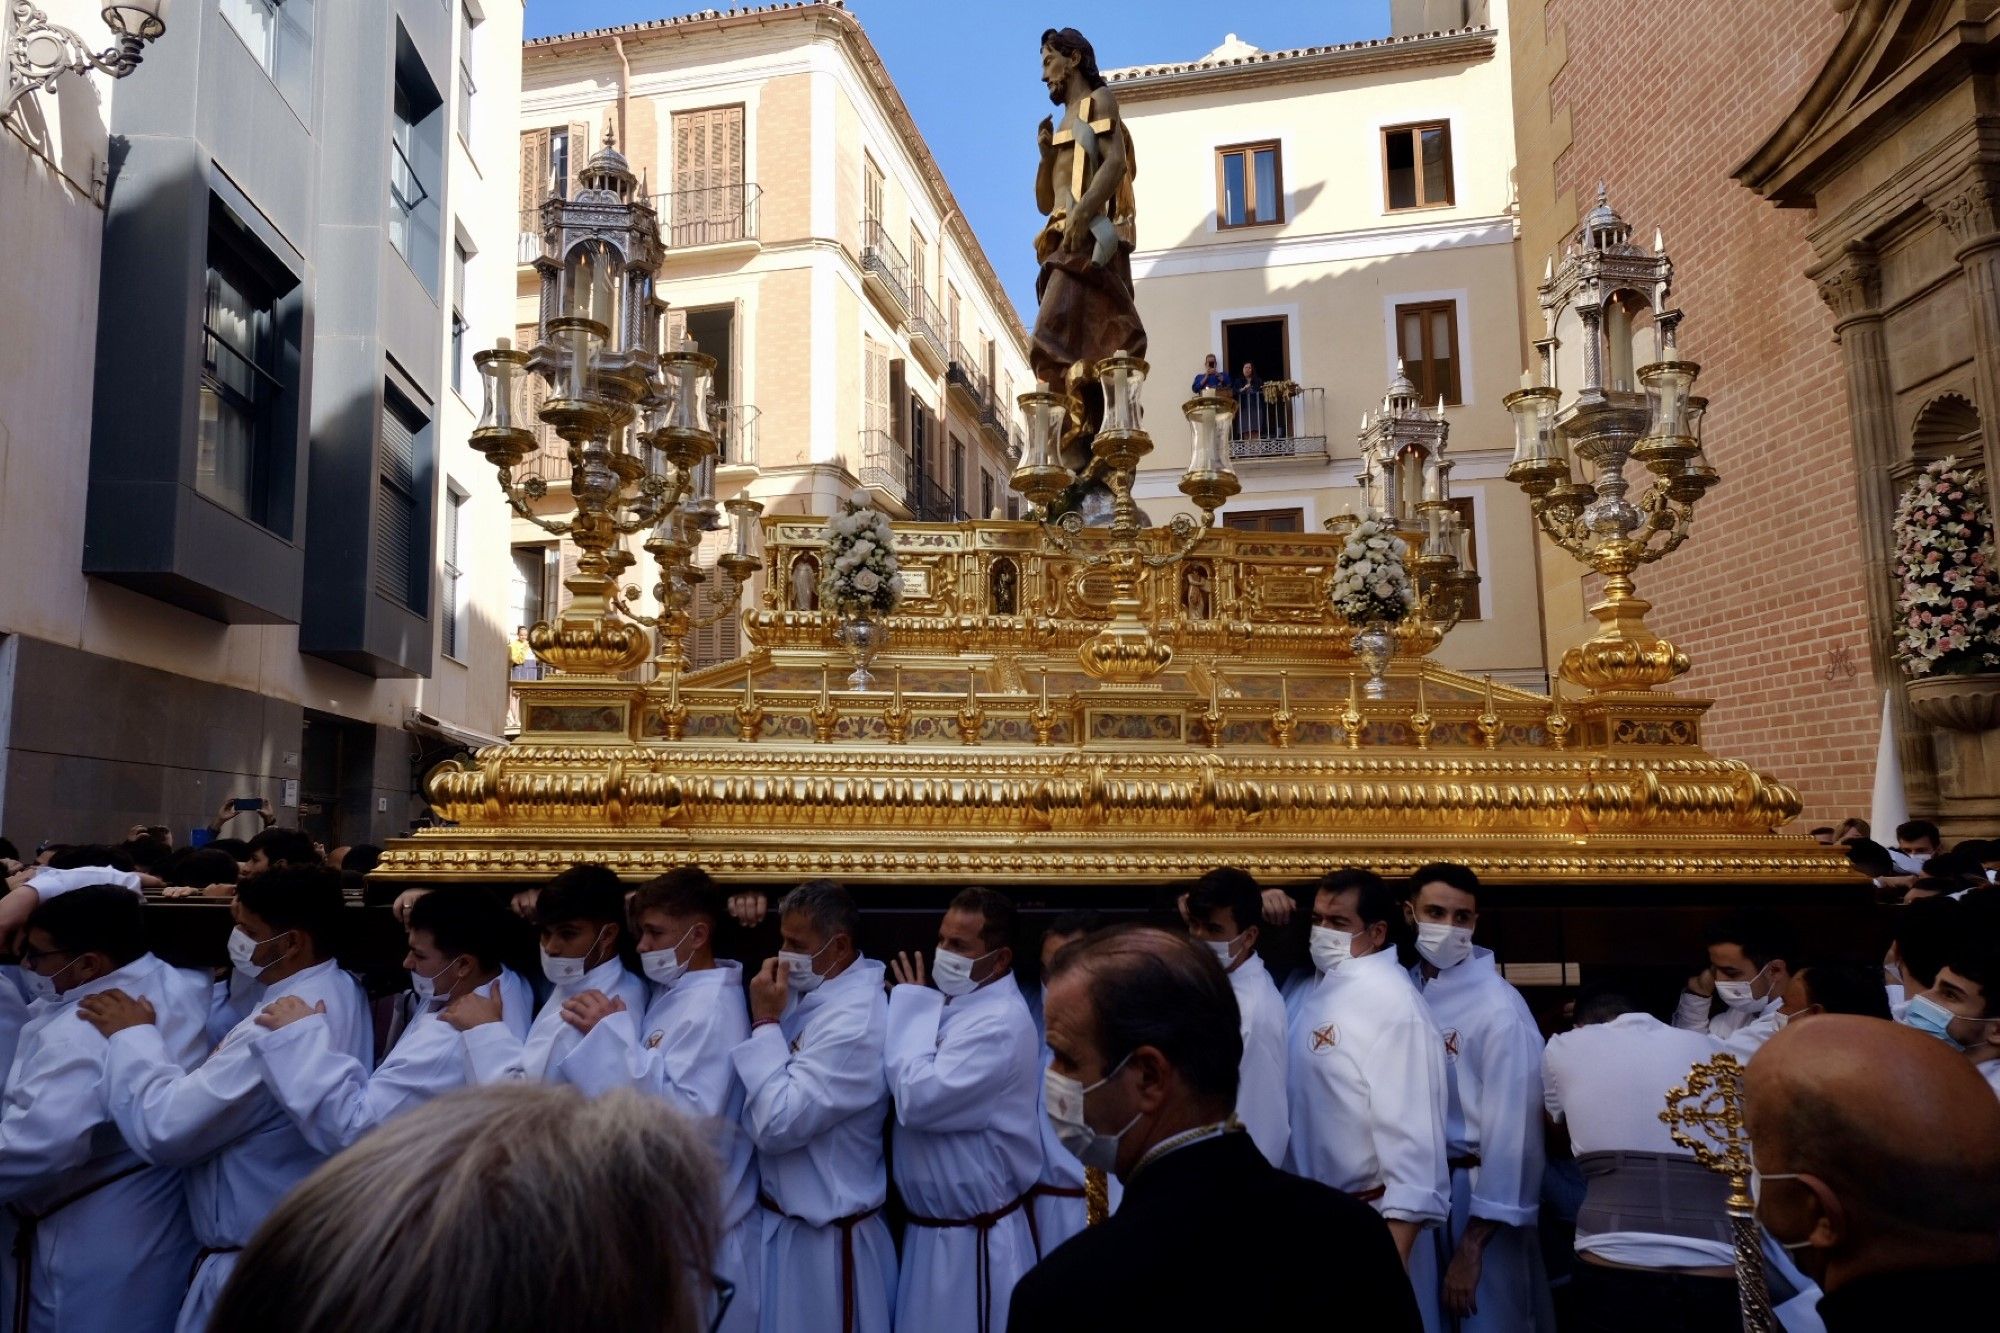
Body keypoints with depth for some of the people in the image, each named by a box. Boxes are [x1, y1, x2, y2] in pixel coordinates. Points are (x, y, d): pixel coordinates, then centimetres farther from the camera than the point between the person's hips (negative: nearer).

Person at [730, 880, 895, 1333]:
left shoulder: (854, 1021, -26)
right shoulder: (818, 991, 3)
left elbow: (776, 1125, -27)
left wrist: (765, 1022, -21)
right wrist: (771, 1018, -4)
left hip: (826, 1237, -9)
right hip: (788, 1219, 9)